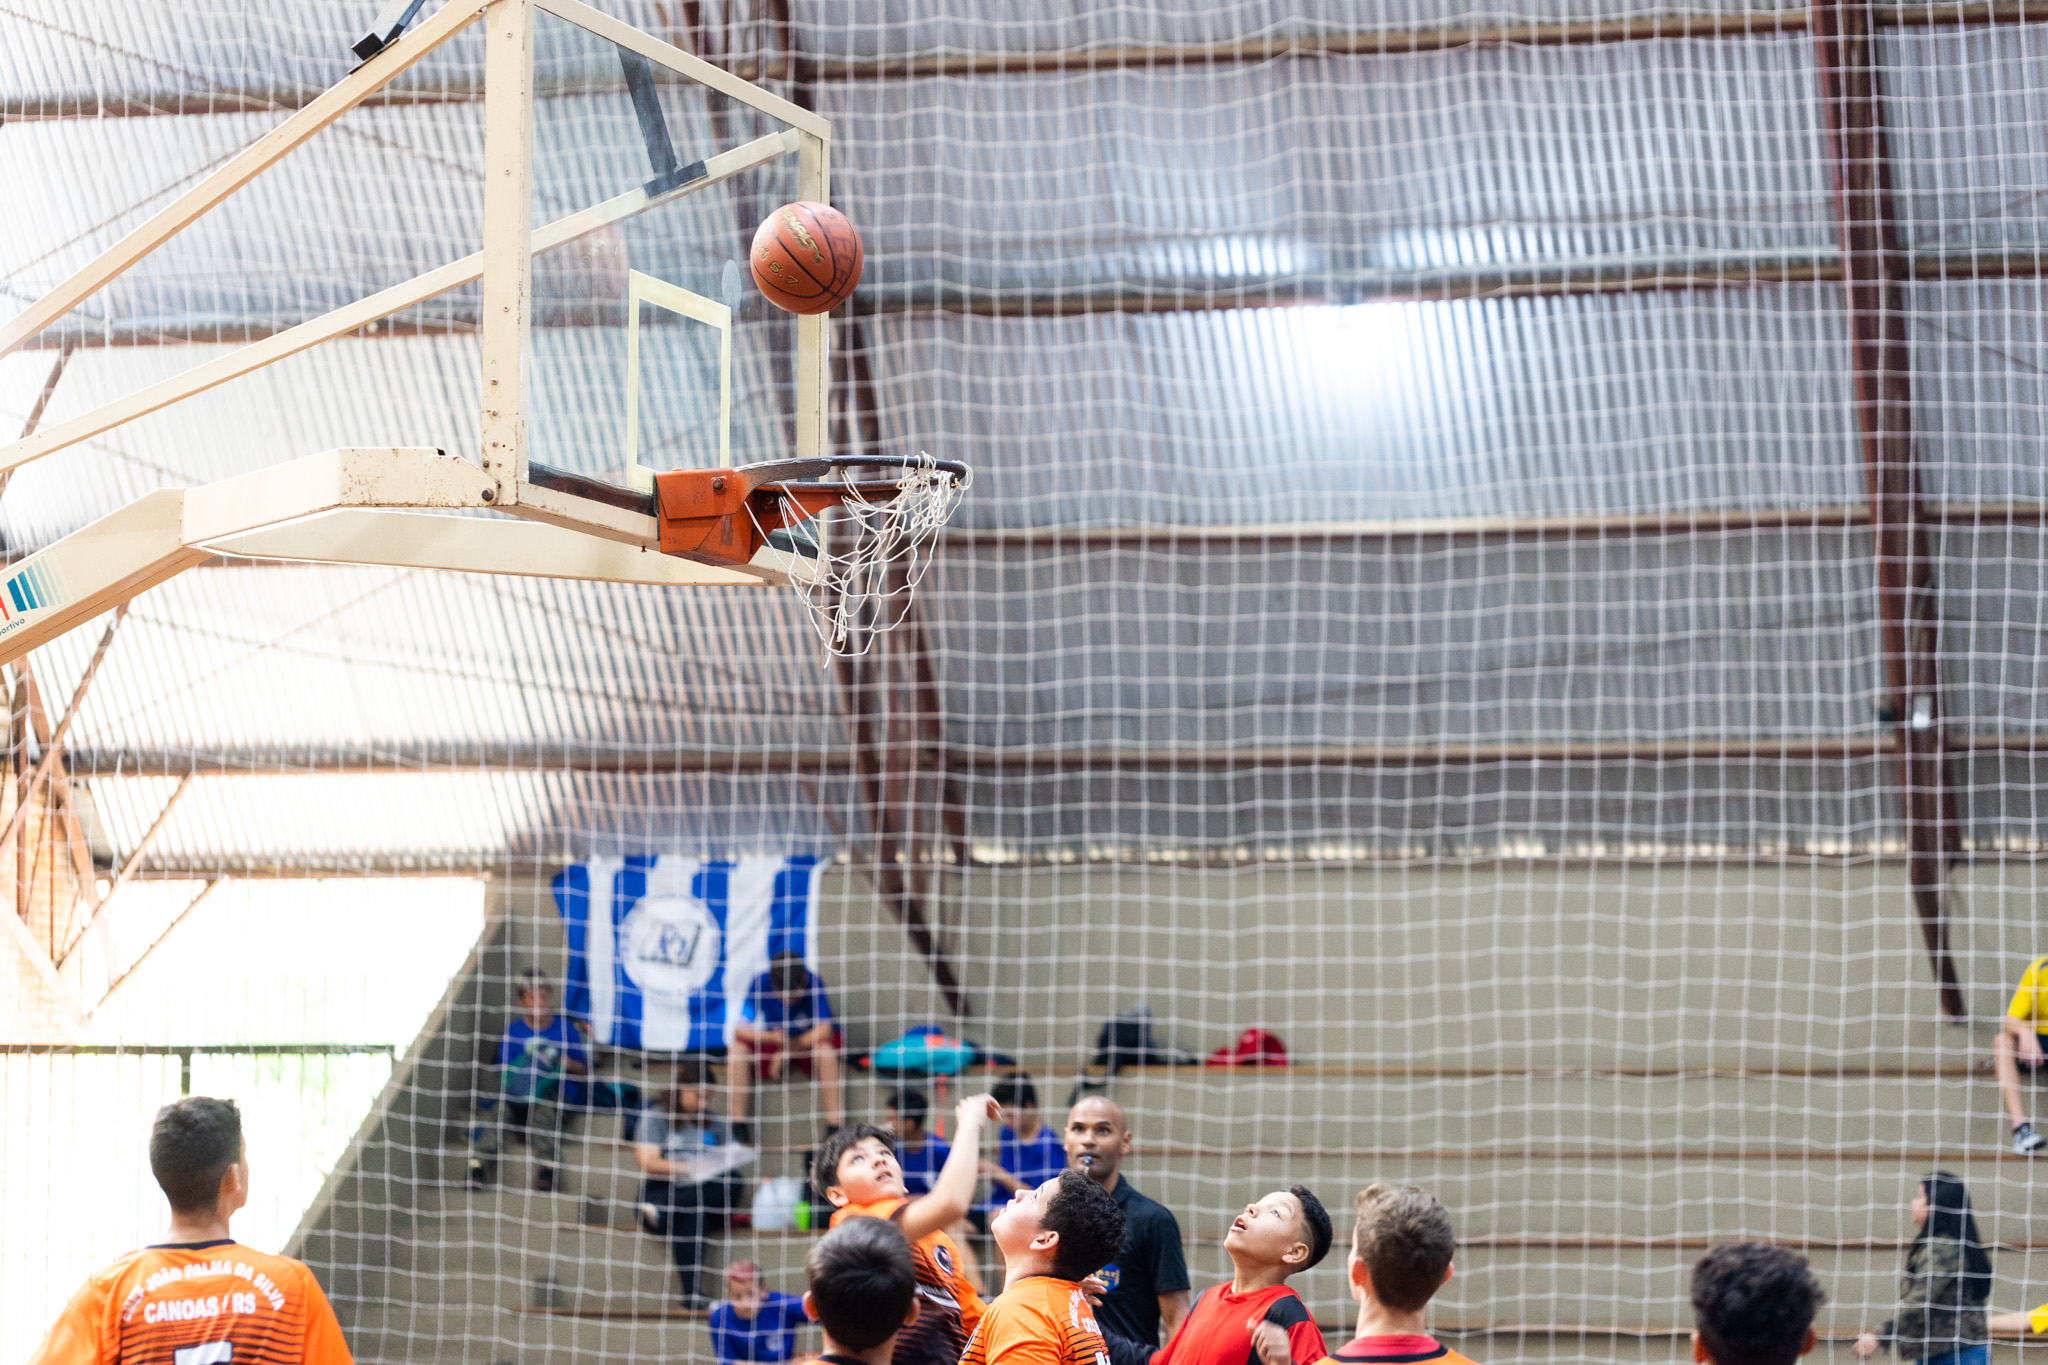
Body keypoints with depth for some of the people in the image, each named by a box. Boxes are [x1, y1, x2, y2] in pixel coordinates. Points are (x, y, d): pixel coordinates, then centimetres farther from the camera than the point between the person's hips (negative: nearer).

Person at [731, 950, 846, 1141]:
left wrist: (787, 1049, -25)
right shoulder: (761, 983, -18)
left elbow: (825, 1031, -29)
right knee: (738, 1048, -24)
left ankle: (835, 1129, -33)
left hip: (809, 1043, -3)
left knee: (825, 1050, -37)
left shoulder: (813, 982, -24)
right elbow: (740, 1029, -21)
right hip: (773, 1046, 3)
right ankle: (737, 1128, -22)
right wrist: (772, 1037, -40)